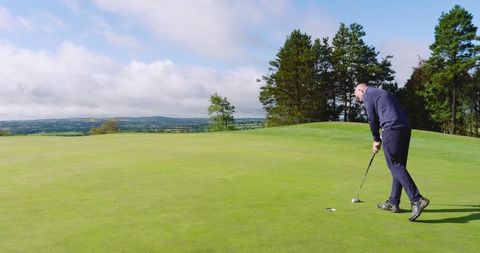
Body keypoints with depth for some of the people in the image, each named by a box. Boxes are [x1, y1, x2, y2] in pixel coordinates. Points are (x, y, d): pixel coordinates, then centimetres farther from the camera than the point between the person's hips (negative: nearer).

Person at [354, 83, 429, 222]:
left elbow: (372, 120, 2)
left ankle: (417, 199, -19)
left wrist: (376, 140, 14)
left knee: (396, 165, -8)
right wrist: (380, 139, 25)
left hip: (392, 129, -9)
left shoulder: (368, 95, 5)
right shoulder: (383, 93, 31)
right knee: (398, 166, 10)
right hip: (405, 128, 9)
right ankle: (393, 202, 16)